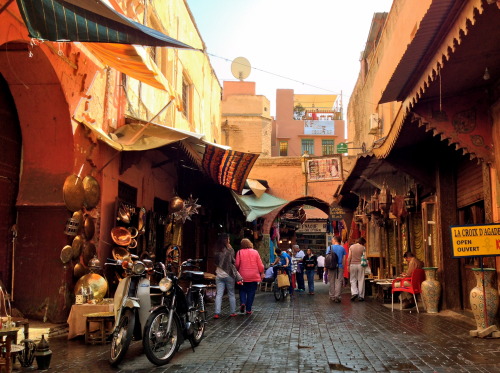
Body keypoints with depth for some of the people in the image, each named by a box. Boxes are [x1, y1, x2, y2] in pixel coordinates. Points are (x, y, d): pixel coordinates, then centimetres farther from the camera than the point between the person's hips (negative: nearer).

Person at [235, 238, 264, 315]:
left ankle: (243, 302, -8)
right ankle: (248, 309, 7)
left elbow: (237, 264, -5)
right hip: (254, 276, 0)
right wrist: (262, 273, 12)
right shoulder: (255, 252, -1)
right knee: (251, 292, 7)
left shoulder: (239, 252, -4)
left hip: (243, 276, 0)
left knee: (242, 291, 16)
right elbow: (260, 264, 0)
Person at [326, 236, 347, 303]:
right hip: (340, 267, 0)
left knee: (332, 282, 10)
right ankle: (337, 296, -9)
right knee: (339, 282, 0)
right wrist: (343, 267, 13)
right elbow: (344, 259, 4)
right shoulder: (342, 248, 2)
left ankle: (332, 296, 16)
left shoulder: (330, 247, -1)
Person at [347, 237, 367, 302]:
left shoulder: (351, 247, 3)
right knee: (361, 280, 4)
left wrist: (348, 265, 5)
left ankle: (354, 293, -7)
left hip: (353, 265, 1)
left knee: (353, 280, 10)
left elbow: (349, 257, 0)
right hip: (360, 265, -1)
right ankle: (361, 296, 6)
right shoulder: (363, 248, -2)